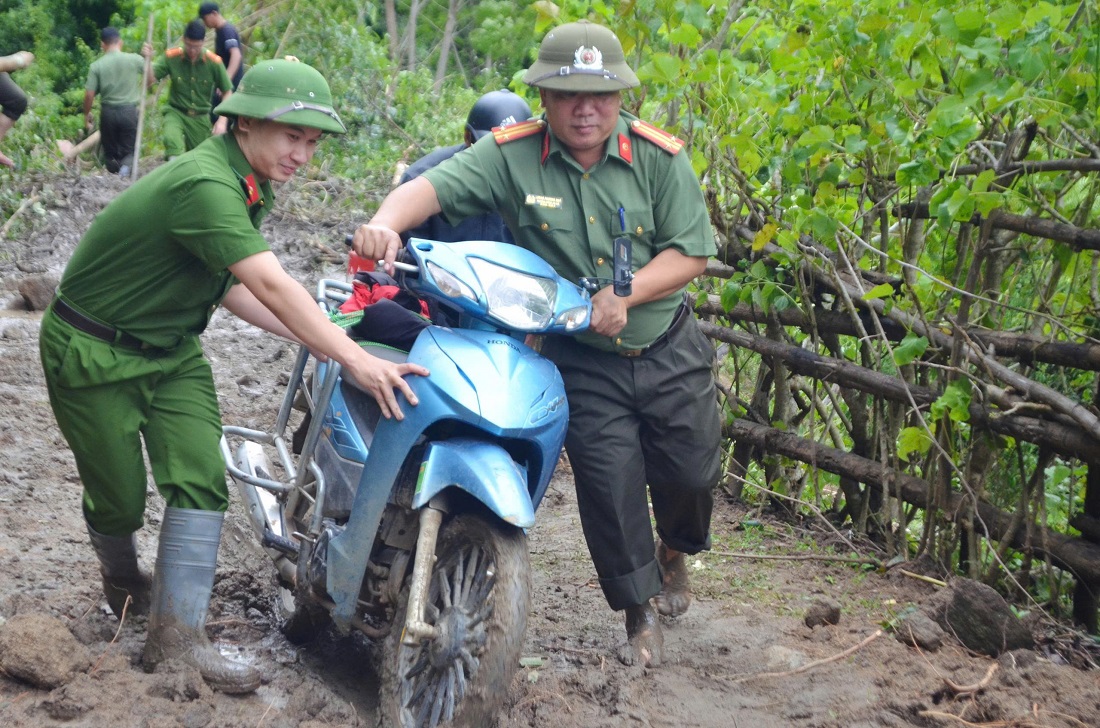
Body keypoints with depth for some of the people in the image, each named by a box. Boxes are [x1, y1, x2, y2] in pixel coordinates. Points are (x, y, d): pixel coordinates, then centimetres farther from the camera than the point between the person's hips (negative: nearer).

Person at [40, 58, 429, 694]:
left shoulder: (248, 188, 0)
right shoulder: (203, 184, -32)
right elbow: (272, 285, -40)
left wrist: (319, 339, -2)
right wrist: (355, 360, -45)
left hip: (172, 350, 8)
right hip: (95, 352, -8)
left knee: (202, 481, -8)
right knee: (120, 497, 4)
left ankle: (176, 637, -6)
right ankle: (124, 580, 37)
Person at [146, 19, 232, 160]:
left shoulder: (214, 62, -10)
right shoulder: (171, 57, -10)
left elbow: (227, 92, -1)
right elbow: (149, 80, -13)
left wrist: (222, 121, -11)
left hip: (201, 118, 2)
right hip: (176, 112, -2)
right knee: (172, 139, -34)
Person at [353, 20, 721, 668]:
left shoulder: (659, 156, -10)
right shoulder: (512, 155, -13)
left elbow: (691, 251, -10)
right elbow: (431, 187, -24)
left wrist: (625, 294, -25)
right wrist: (386, 221, -46)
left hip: (670, 352, 1)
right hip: (582, 363, -1)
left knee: (692, 473, 9)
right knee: (611, 487, -2)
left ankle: (676, 553, 43)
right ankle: (641, 610, 20)